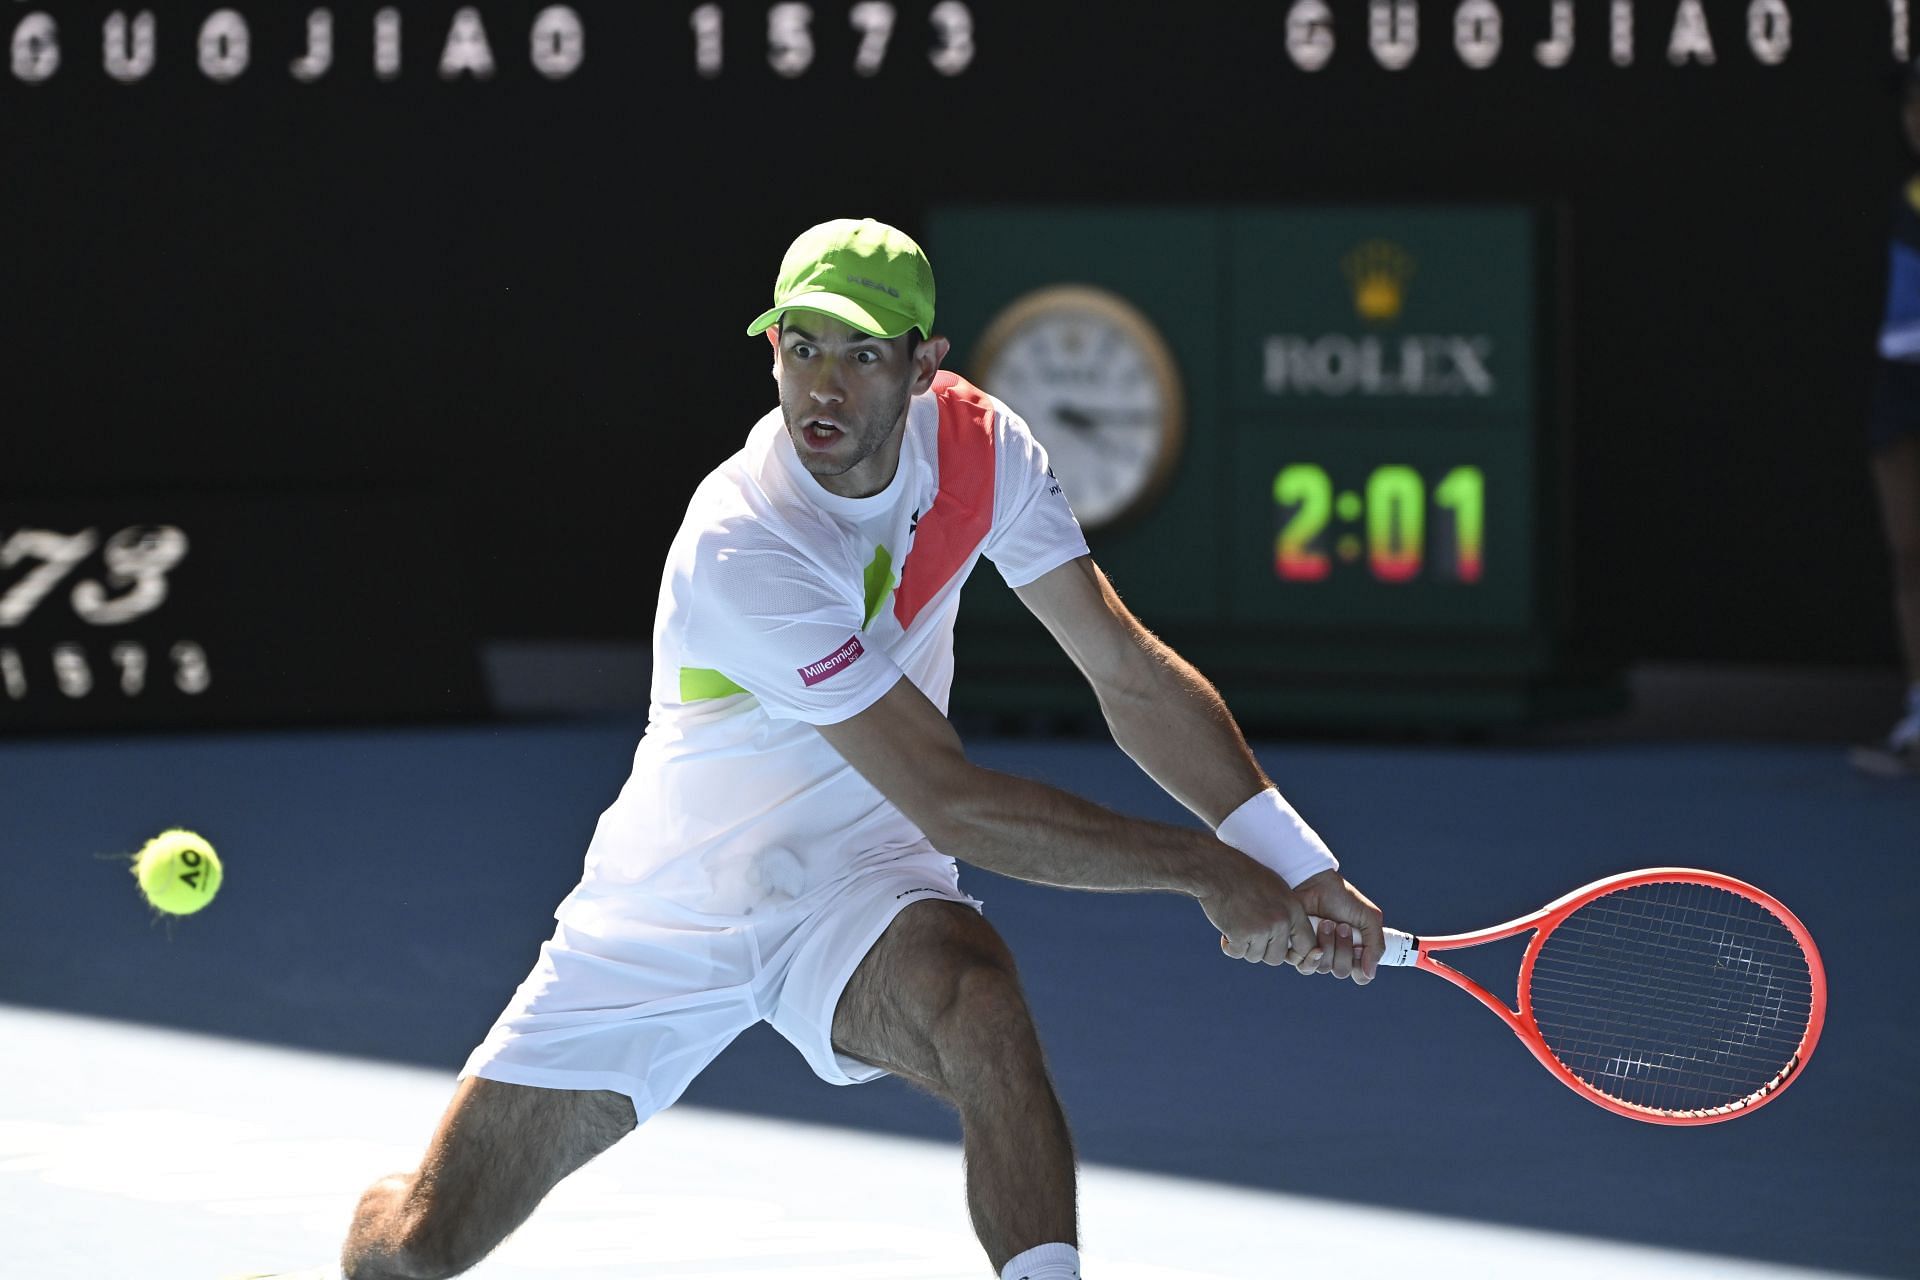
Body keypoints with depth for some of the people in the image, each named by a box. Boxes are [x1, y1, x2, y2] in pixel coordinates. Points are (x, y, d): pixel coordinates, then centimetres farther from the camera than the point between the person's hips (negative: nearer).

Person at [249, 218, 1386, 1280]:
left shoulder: (978, 444, -12)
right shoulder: (742, 549, -31)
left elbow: (1132, 673, -4)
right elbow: (957, 805, -30)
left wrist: (1299, 868, -12)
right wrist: (1207, 873, -25)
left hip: (858, 886, 3)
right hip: (666, 920, -3)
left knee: (978, 996, -36)